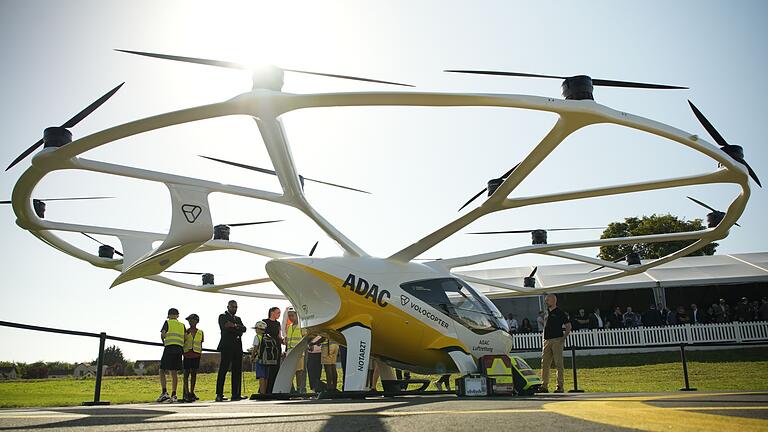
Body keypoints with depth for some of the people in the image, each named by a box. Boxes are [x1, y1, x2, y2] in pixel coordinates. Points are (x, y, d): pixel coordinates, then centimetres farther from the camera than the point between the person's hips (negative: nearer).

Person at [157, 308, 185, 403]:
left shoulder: (167, 322, 7)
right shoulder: (182, 325, 17)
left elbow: (162, 335, -6)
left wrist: (163, 341, 14)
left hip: (169, 348, -4)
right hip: (179, 349, 4)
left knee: (162, 370, 3)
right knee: (174, 372, 5)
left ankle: (164, 393, -9)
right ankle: (173, 395, 2)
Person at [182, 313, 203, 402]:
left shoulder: (200, 332, 12)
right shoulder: (185, 331, 7)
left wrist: (201, 353, 9)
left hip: (196, 355, 2)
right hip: (187, 354, -2)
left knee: (194, 373, 3)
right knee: (186, 373, -5)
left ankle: (192, 393, 8)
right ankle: (186, 393, -5)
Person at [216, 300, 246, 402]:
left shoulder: (238, 319, 23)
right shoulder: (223, 317, 5)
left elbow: (244, 329, 6)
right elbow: (225, 329, -12)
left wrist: (234, 326, -10)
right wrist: (237, 331, -6)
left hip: (237, 347, 6)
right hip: (227, 347, -6)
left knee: (237, 371, 4)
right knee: (223, 370, -6)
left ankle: (236, 394, 7)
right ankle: (219, 394, -5)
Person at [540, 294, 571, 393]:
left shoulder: (560, 313, -3)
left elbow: (568, 326, -2)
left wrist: (563, 338, -11)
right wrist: (544, 338, 13)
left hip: (557, 340, -6)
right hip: (547, 341, 7)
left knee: (558, 364, -4)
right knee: (544, 364, 4)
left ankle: (560, 386, 1)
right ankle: (544, 386, 8)